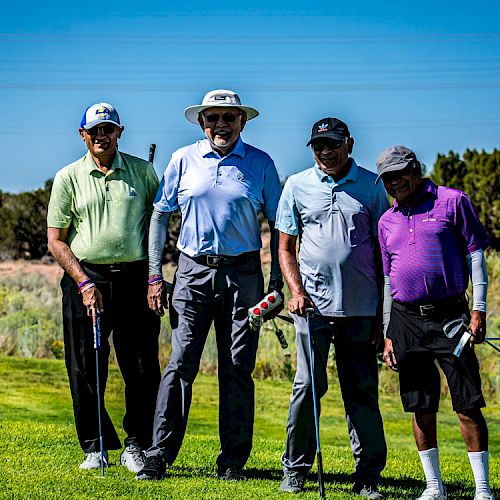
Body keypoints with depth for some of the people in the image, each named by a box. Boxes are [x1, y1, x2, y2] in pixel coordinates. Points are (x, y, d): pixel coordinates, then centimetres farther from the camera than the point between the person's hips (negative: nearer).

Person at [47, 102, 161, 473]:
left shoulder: (143, 171, 9)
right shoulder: (68, 178, 6)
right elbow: (55, 240, 3)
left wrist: (155, 276, 2)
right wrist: (84, 282, -8)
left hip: (135, 279, 0)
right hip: (85, 279, 0)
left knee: (143, 369, -1)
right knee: (85, 369, 2)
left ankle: (136, 446, 12)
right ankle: (95, 447, 15)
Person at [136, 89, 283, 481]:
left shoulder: (260, 163, 4)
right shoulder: (184, 160, 5)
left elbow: (278, 225, 8)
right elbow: (160, 215, 9)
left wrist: (277, 281, 2)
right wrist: (155, 276, 3)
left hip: (242, 273, 0)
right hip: (194, 271, 0)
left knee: (238, 369, 3)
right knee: (181, 365, -5)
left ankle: (233, 461, 10)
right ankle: (158, 456, -2)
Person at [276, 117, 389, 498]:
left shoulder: (371, 186, 7)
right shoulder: (297, 186, 8)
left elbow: (383, 248, 9)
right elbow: (286, 247, 11)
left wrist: (383, 309, 5)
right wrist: (296, 290, -4)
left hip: (361, 307, 0)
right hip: (314, 303, 0)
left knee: (363, 390, 3)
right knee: (309, 384, -4)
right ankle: (295, 469, 8)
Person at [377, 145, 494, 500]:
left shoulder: (453, 202, 1)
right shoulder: (387, 221, 14)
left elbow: (476, 254, 0)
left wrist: (479, 309, -8)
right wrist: (388, 335, 14)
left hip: (449, 315, -4)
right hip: (406, 320, 4)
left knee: (468, 406, -4)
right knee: (421, 409, 6)